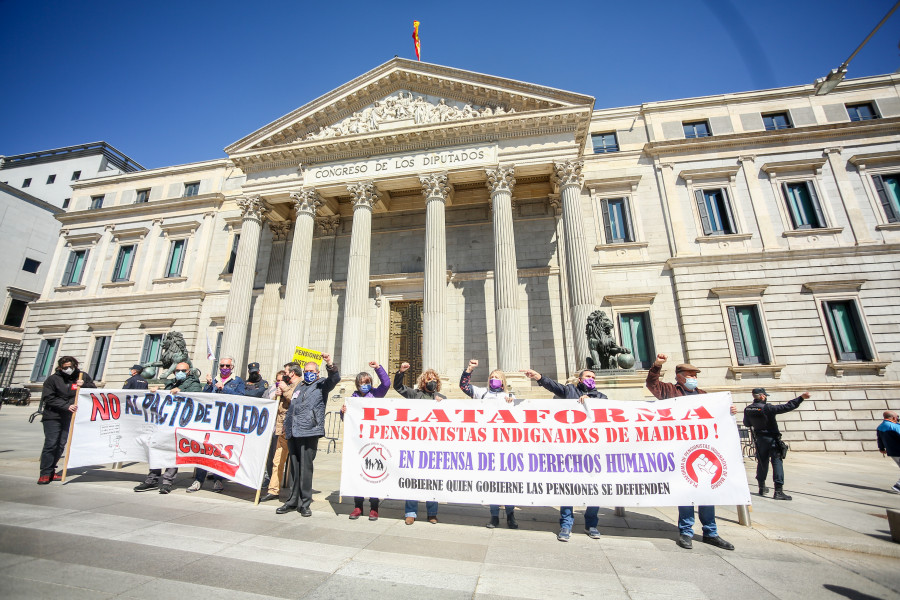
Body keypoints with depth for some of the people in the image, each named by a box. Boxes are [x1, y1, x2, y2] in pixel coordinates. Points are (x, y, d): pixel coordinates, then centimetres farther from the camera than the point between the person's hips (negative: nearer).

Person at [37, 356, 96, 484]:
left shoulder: (82, 376, 3)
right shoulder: (53, 379, -5)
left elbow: (94, 388, 4)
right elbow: (48, 398, -9)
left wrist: (84, 385, -15)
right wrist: (66, 406, -19)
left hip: (69, 417, 3)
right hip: (52, 417, -3)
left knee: (61, 445, 5)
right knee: (50, 444, -6)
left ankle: (51, 471, 15)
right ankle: (45, 474, 1)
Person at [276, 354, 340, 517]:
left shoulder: (321, 385, 4)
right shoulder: (299, 386, 24)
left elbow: (335, 378, -16)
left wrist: (330, 365, -35)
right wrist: (287, 425, 24)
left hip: (309, 432, -6)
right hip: (292, 433, 6)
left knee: (305, 468, -4)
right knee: (294, 468, 13)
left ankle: (305, 504, 7)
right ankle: (293, 501, 23)